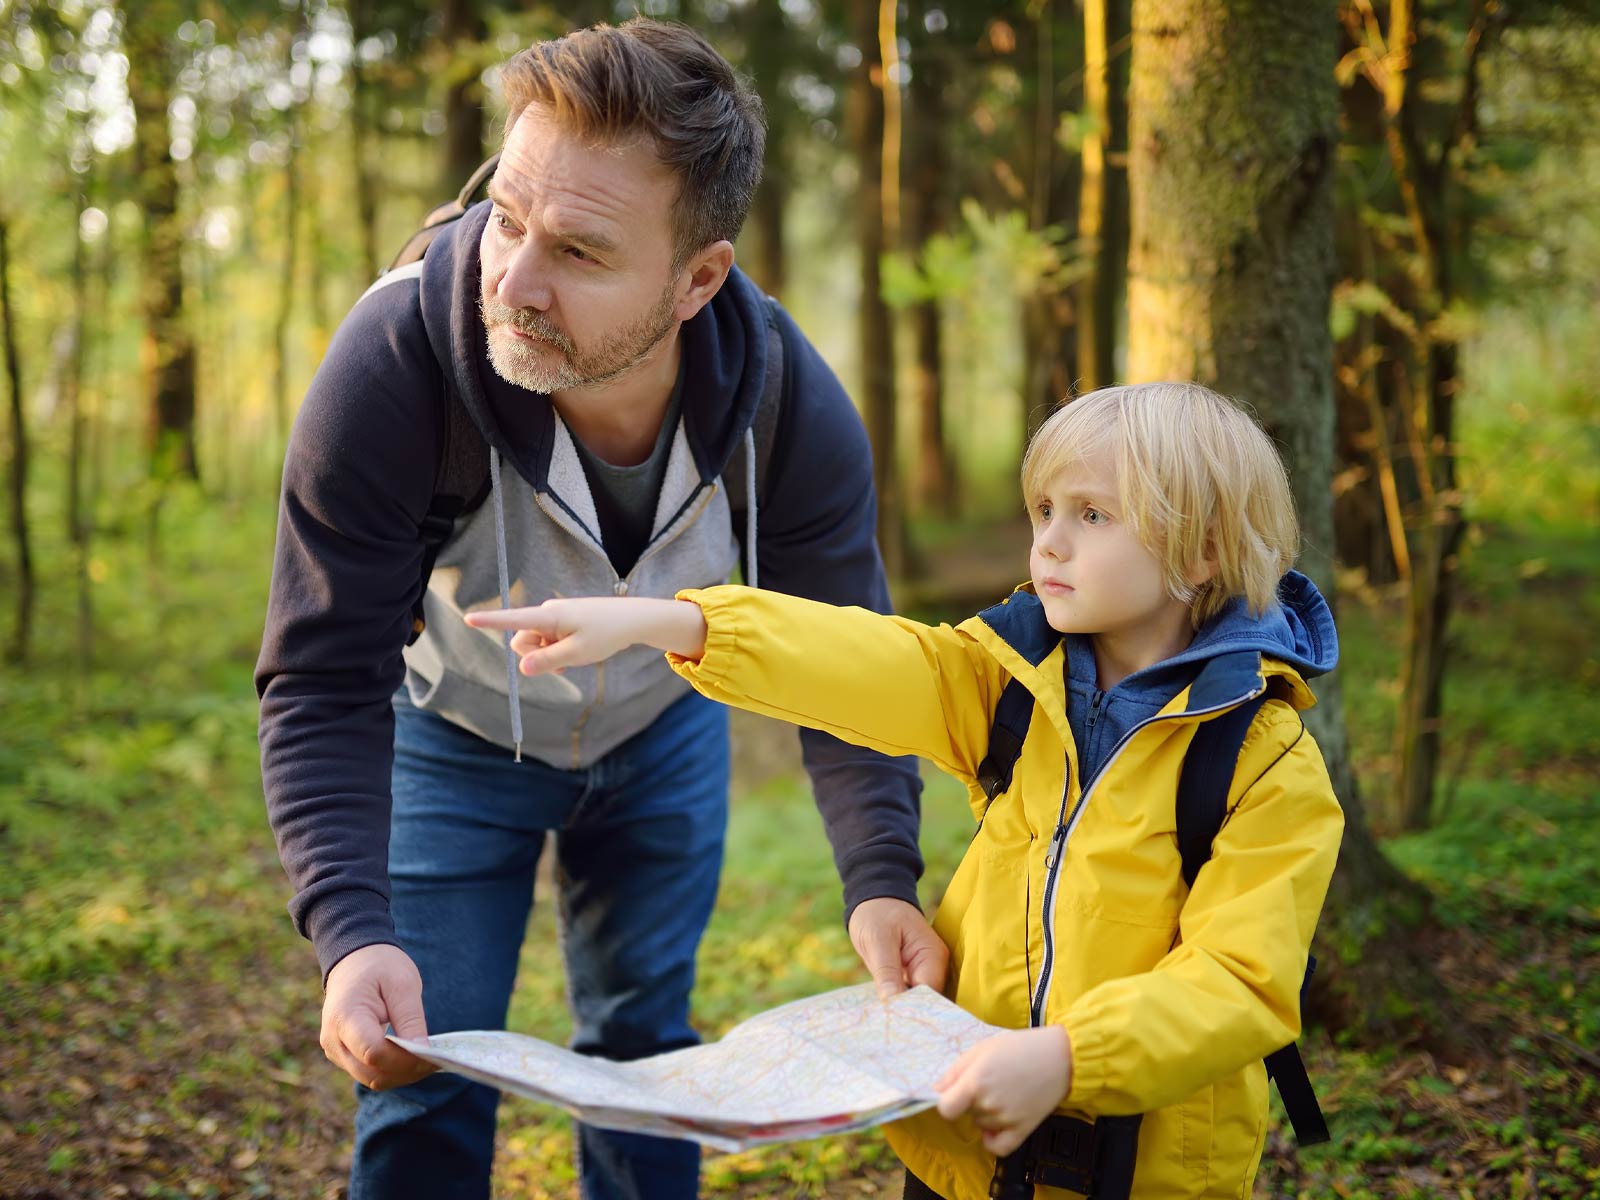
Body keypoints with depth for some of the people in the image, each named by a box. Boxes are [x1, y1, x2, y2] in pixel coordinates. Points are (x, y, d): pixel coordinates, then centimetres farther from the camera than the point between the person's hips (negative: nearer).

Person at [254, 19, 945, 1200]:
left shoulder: (792, 406, -30)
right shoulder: (391, 367, -37)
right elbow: (325, 689, -31)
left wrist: (881, 880, -33)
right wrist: (353, 934, -45)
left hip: (660, 733, 2)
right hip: (453, 736, -2)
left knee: (645, 1046, 12)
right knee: (424, 1080, -1)